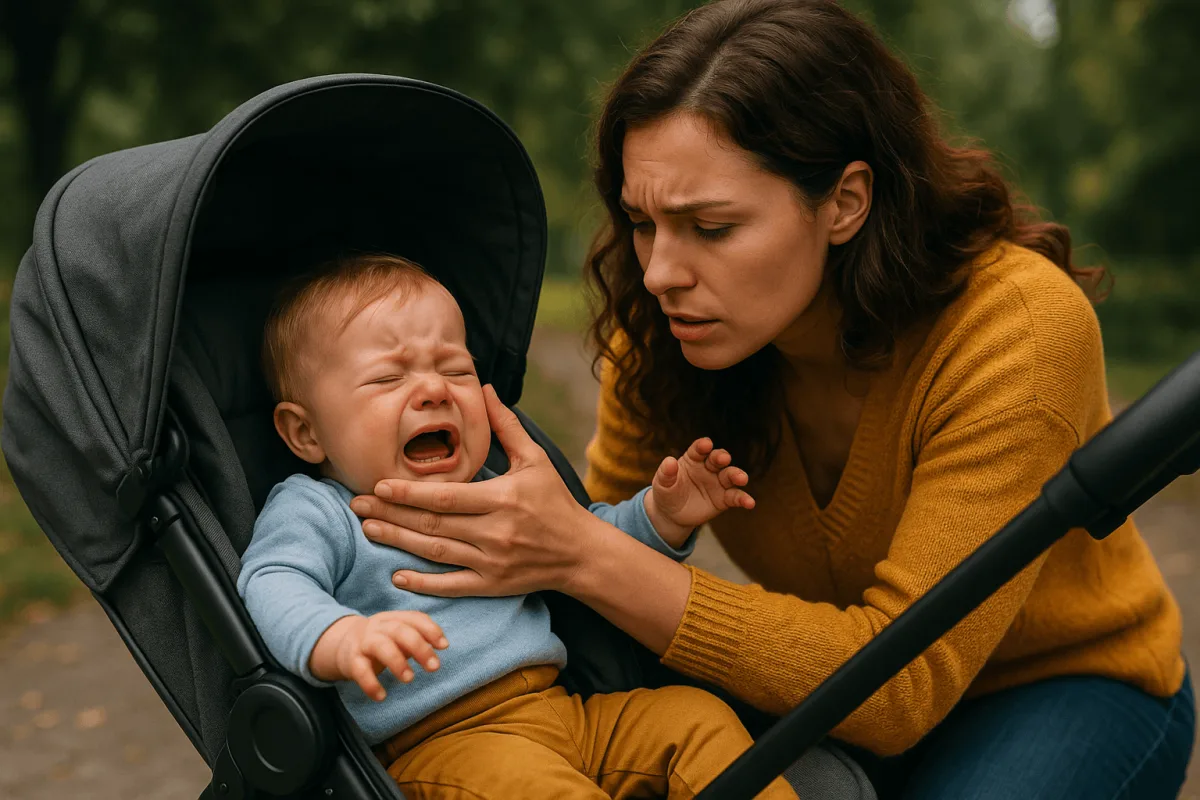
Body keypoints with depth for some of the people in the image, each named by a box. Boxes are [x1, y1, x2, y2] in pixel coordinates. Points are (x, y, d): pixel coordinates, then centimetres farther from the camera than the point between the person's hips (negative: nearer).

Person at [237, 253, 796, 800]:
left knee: (697, 716, -8)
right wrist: (342, 640, -41)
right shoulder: (315, 511, 1)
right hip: (440, 740, -7)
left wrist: (660, 516, 9)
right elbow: (273, 588, -18)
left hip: (564, 710, 7)